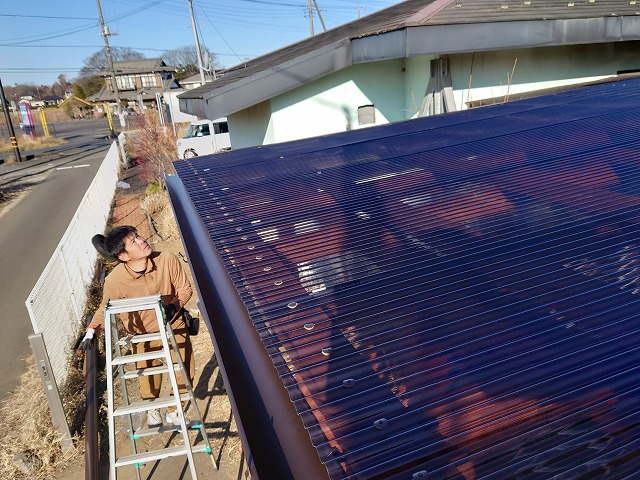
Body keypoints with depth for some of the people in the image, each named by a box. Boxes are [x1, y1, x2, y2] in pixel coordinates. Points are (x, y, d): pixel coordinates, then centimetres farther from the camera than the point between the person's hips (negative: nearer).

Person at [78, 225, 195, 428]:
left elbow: (185, 288, -11)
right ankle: (151, 410, 48)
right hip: (143, 334, -1)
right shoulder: (114, 281, -28)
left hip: (173, 325, 1)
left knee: (186, 372, 5)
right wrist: (91, 331, -24)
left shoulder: (168, 260, -27)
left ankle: (172, 411, 37)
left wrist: (174, 306, -28)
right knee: (150, 382, 10)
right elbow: (104, 310, -8)